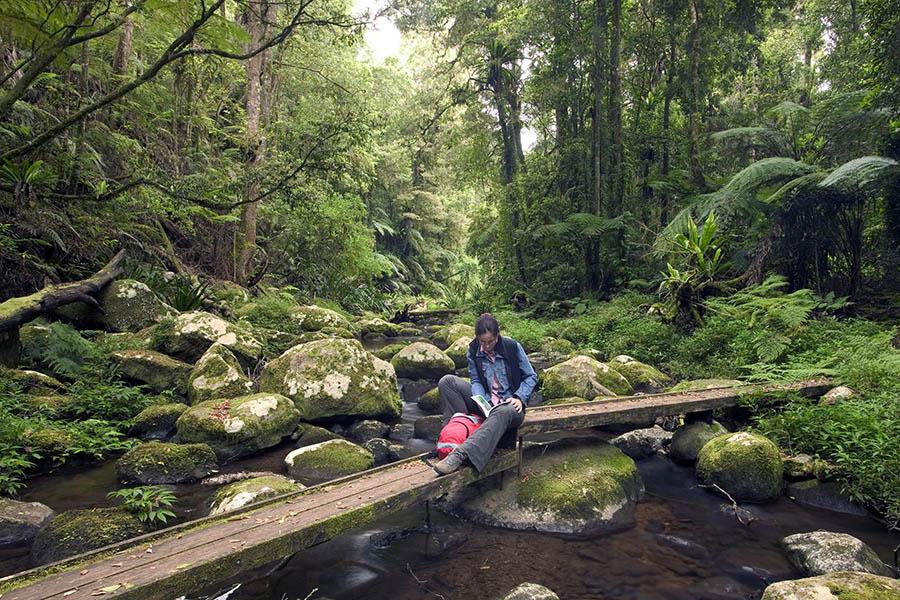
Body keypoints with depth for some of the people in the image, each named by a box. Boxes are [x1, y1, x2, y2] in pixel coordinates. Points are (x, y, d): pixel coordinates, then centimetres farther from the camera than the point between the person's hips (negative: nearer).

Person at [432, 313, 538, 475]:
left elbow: (531, 376, -2)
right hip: (485, 402, 4)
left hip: (510, 403, -4)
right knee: (446, 381, -14)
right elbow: (476, 380, 2)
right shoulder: (473, 351, -3)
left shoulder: (513, 347, -11)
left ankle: (461, 454, -57)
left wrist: (519, 398, -18)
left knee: (503, 412, -43)